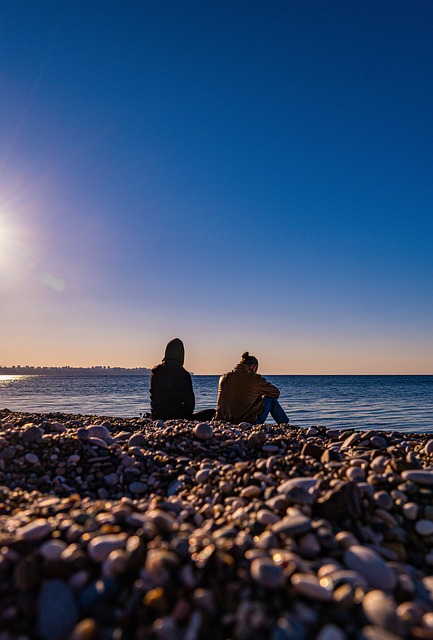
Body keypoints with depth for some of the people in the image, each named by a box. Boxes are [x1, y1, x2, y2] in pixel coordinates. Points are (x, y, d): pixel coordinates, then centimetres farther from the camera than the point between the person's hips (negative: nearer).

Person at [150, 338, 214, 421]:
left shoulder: (154, 371, 3)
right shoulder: (182, 374, -15)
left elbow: (153, 395, 13)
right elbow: (190, 402, -9)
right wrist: (187, 416, 10)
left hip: (156, 417, 7)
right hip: (175, 417, -7)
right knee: (212, 413, 1)